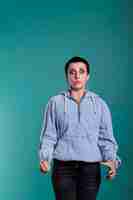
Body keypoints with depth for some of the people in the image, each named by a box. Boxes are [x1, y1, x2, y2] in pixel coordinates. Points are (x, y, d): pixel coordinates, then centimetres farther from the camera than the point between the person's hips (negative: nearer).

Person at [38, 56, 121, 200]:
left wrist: (111, 160, -11)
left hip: (91, 169, 1)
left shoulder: (100, 104, 7)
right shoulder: (55, 102, 4)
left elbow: (106, 138, 5)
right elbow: (48, 136, 3)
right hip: (63, 167, -1)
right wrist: (45, 159, -13)